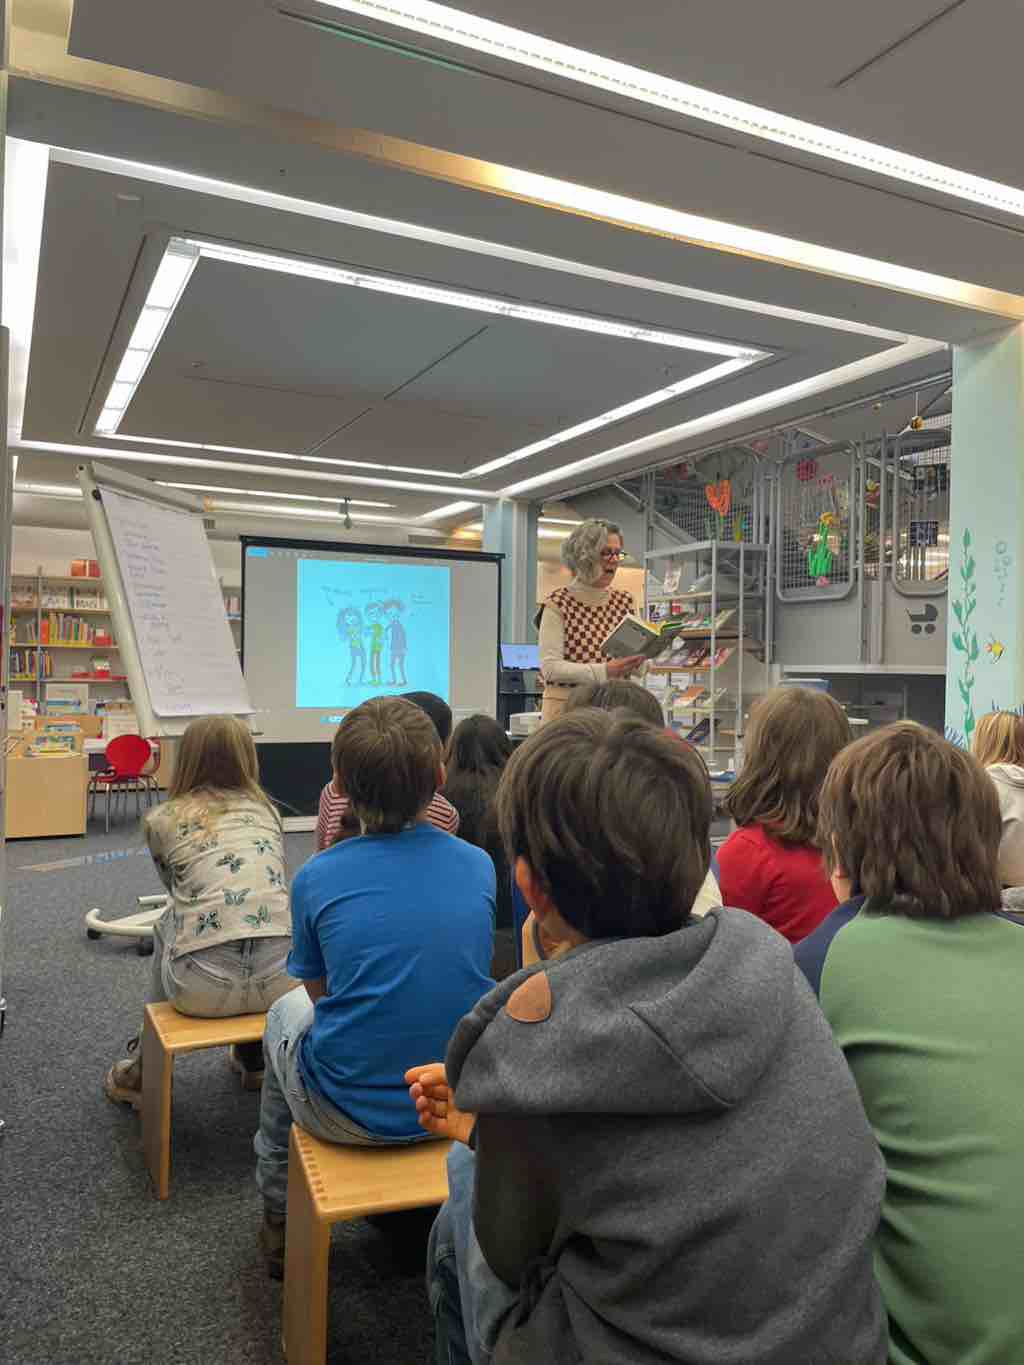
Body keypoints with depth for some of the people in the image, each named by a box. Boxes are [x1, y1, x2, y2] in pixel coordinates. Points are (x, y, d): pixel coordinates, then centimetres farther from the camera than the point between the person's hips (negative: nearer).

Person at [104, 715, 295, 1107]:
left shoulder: (162, 820, 12)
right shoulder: (266, 811, 19)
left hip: (204, 986, -2)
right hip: (281, 975, 2)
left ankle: (147, 1070, 38)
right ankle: (254, 1058, 46)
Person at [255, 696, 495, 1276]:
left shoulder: (317, 879, -15)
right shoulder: (479, 864, -8)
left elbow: (322, 992, 2)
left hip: (351, 1114, -3)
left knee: (286, 1014, 29)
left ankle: (280, 1216, 43)